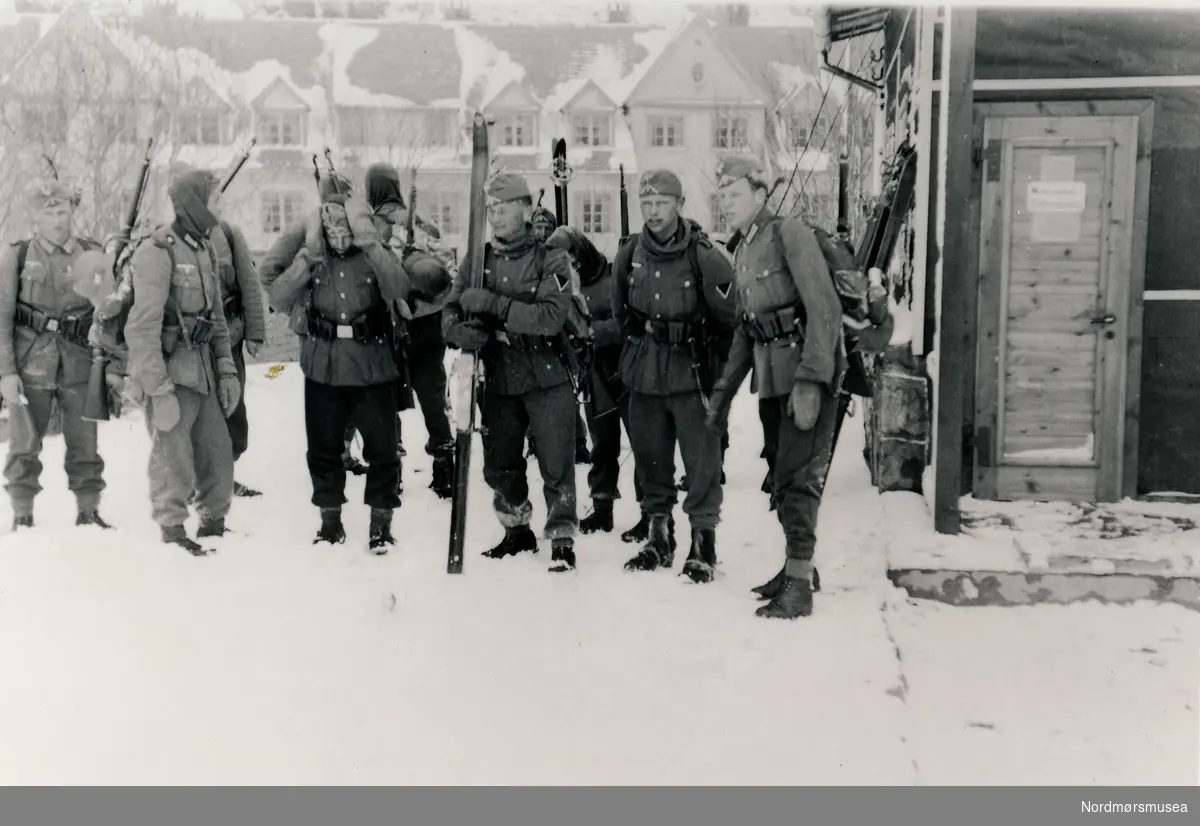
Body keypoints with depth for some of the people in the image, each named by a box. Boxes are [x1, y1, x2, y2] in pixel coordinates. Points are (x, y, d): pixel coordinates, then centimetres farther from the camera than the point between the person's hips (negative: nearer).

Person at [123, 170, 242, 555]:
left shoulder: (203, 248, 13)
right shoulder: (157, 252, -13)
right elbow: (143, 327, -18)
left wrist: (226, 369, 11)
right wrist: (158, 389, -22)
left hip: (203, 371, 8)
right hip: (170, 373, -8)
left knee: (218, 451, 12)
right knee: (174, 460, -2)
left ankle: (214, 524, 27)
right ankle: (173, 535, 12)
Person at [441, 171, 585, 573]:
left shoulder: (549, 258, -8)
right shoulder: (478, 261, 5)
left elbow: (552, 315, -22)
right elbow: (451, 314, -1)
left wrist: (492, 305, -27)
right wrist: (464, 331, -24)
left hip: (548, 377, -4)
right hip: (498, 379, 5)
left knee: (556, 464, -3)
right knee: (499, 465, 14)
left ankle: (561, 540, 9)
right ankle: (517, 530, 34)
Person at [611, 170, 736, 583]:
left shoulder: (704, 257, -12)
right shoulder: (628, 254, 2)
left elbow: (729, 319, -5)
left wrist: (720, 371, -1)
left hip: (693, 377, -4)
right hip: (644, 377, 5)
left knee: (702, 461, -5)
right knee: (650, 457, 12)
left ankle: (703, 543, 5)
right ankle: (659, 537, 25)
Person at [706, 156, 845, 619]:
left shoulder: (790, 234, -10)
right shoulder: (742, 253, 16)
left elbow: (825, 308, -18)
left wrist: (810, 380, -26)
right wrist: (723, 391, 19)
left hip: (810, 369, -8)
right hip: (773, 374, 8)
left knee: (797, 475, -10)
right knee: (785, 472, 13)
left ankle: (799, 585, -7)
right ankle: (799, 566, 24)